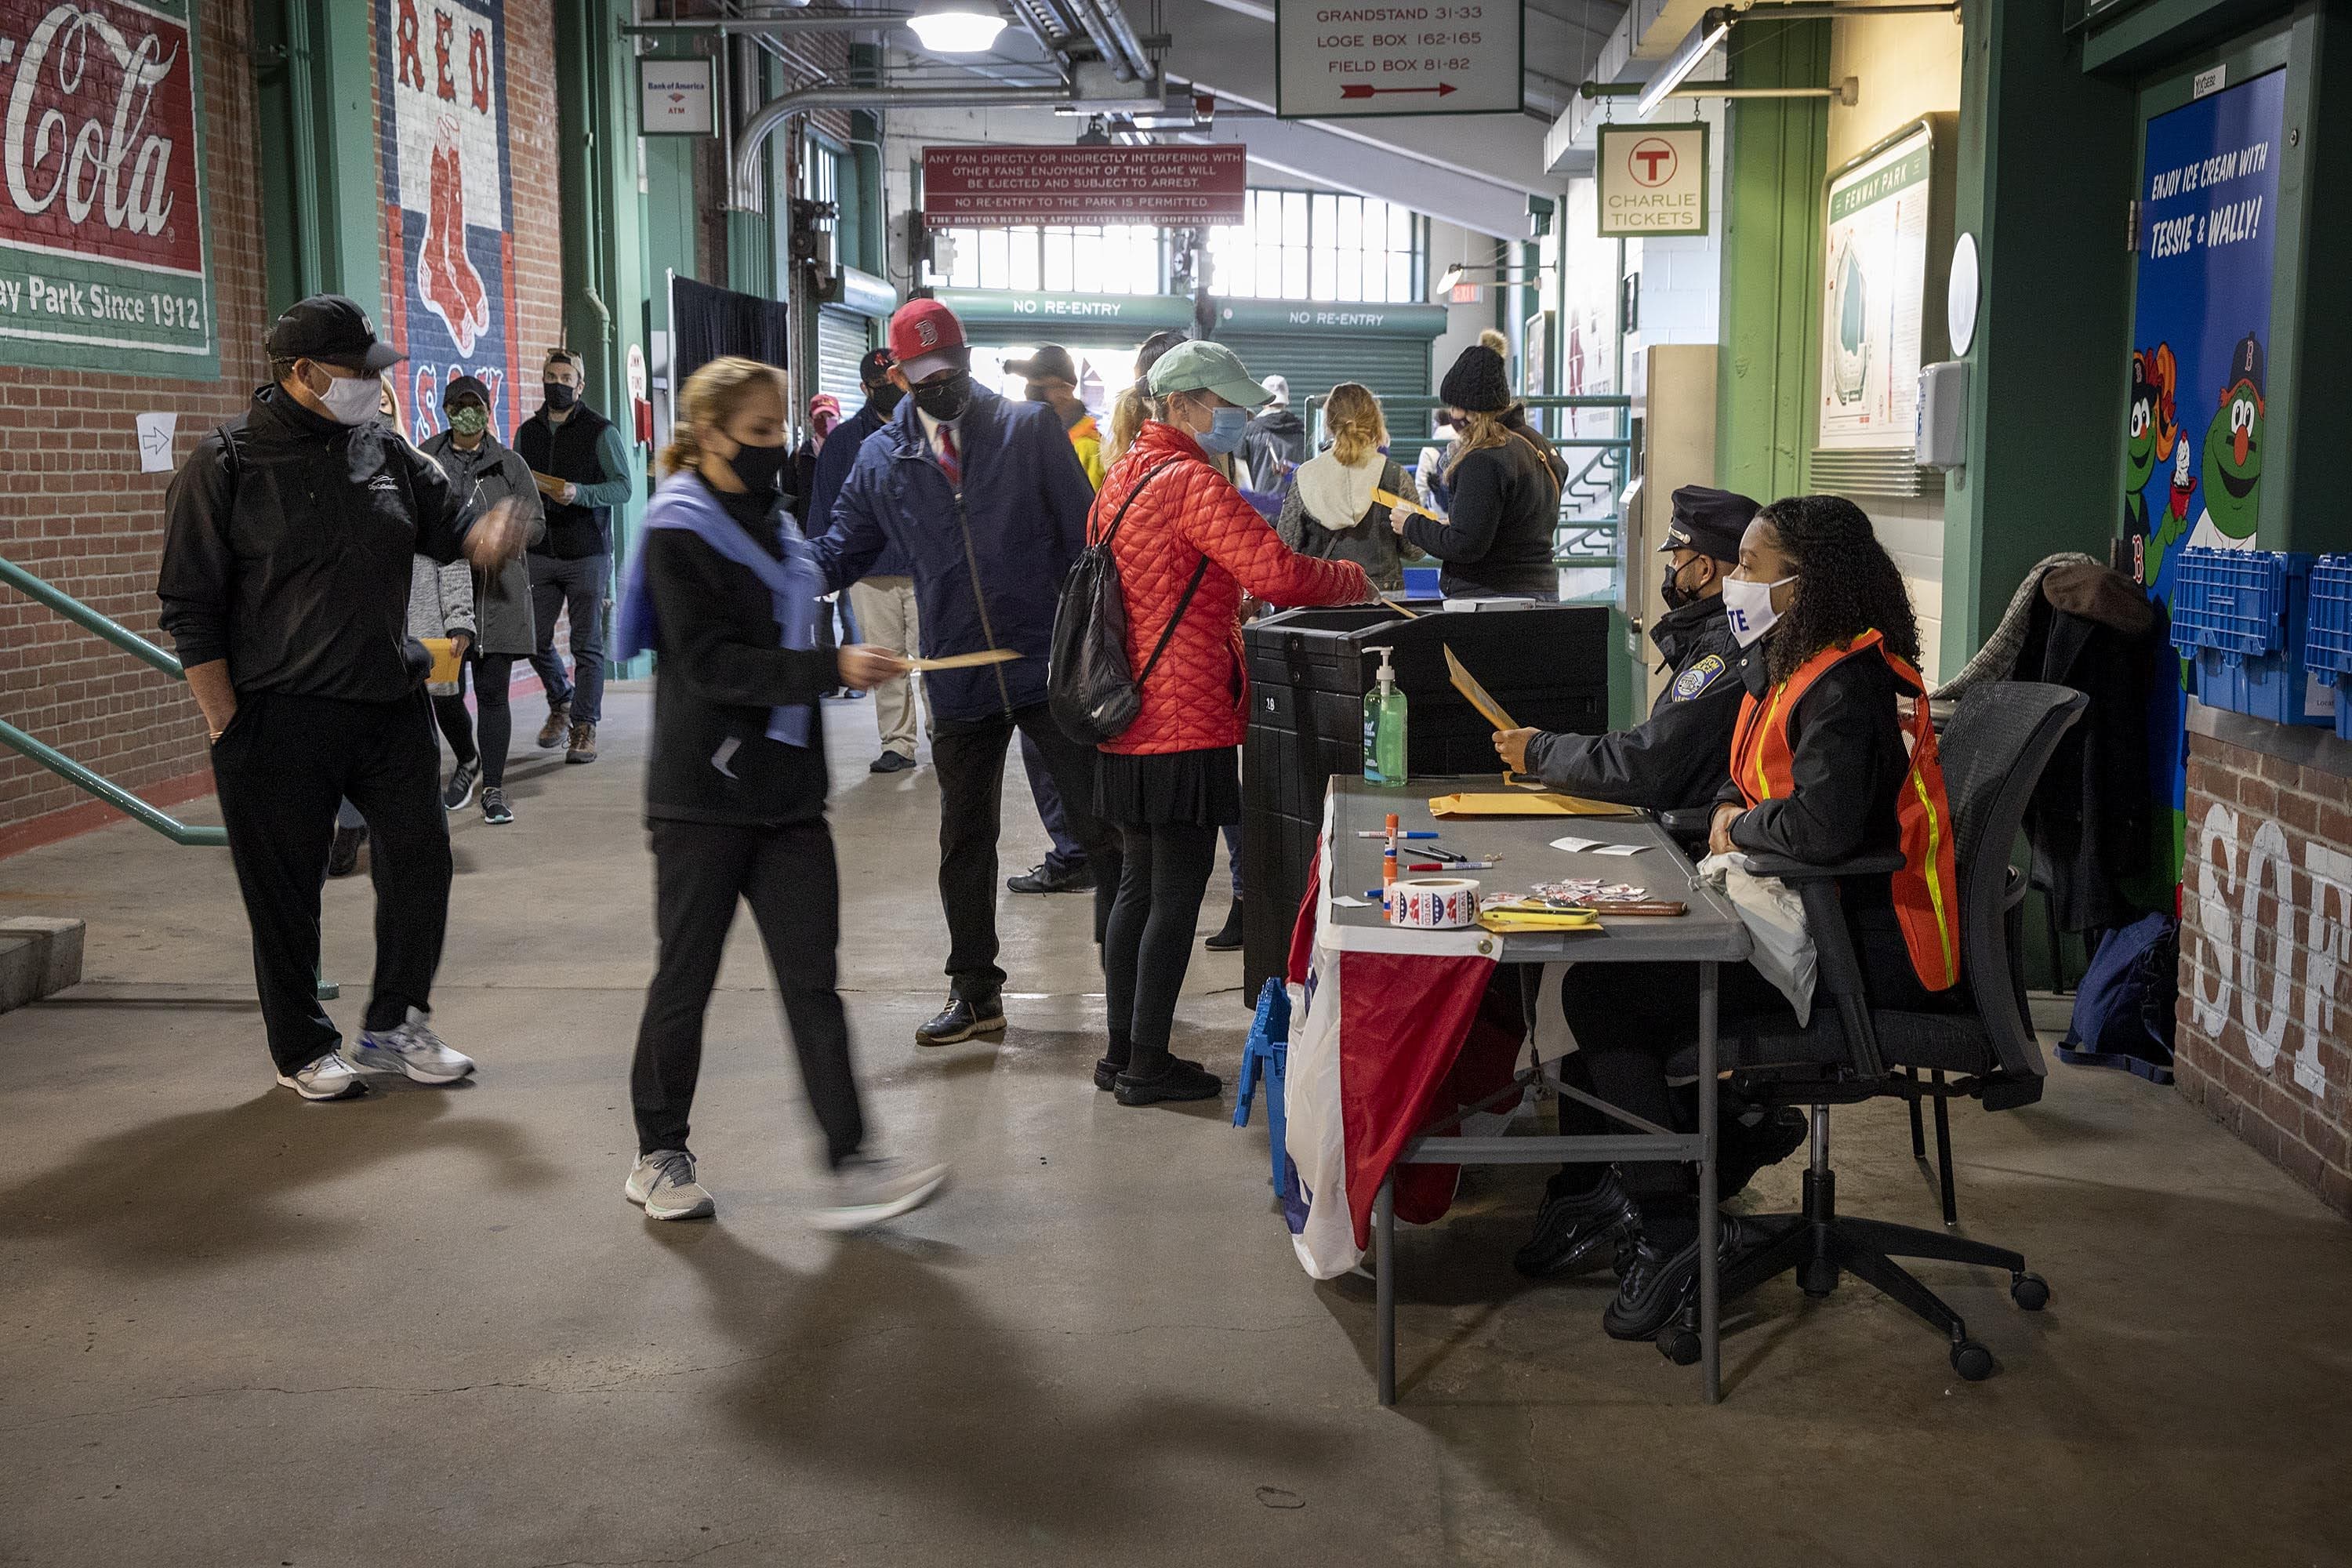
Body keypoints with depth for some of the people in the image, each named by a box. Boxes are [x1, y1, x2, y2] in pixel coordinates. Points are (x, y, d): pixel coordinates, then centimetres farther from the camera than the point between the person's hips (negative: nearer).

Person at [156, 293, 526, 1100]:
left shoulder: (385, 449, 9)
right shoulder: (225, 464, -6)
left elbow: (451, 521, 14)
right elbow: (191, 609, -6)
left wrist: (488, 533, -12)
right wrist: (227, 724, -11)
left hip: (391, 703, 5)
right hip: (278, 720, -5)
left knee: (421, 855, 7)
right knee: (286, 889, 4)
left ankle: (395, 1027, 24)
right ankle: (305, 1049, 21)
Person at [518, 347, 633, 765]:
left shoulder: (601, 431, -1)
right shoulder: (527, 432, 13)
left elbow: (622, 486, -5)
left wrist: (579, 493, -19)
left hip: (588, 554, -4)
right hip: (540, 554, 4)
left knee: (587, 644, -3)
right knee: (535, 639, 2)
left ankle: (585, 727, 3)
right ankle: (561, 702, 28)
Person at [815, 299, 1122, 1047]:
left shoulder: (1031, 430, -2)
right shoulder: (881, 460, 5)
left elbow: (1086, 536, -2)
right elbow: (840, 555, 11)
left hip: (1053, 668, -3)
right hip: (960, 682, 3)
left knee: (1104, 829, 1)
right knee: (964, 842, 13)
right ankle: (975, 993, 29)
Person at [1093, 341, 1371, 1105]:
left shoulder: (1123, 478, 15)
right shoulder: (1193, 483, -15)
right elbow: (1280, 573, -23)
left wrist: (1227, 607, 23)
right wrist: (1353, 578, -7)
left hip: (1127, 722, 9)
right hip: (1185, 723, -9)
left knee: (1139, 885, 15)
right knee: (1177, 894, -1)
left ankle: (1122, 1052, 22)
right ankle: (1148, 1064, 5)